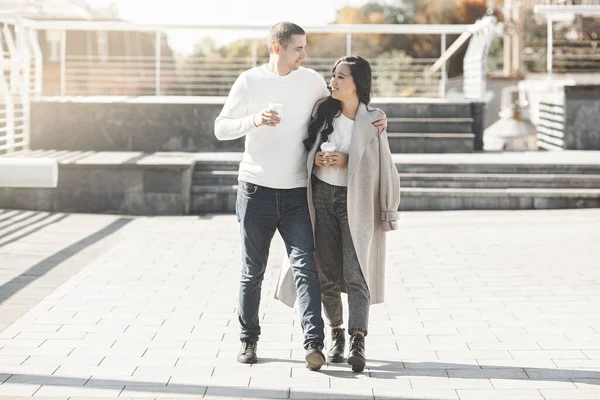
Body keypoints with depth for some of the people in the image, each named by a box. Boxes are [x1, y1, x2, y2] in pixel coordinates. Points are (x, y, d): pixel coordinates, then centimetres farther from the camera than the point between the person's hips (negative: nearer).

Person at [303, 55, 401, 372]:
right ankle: (336, 335, 17)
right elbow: (306, 147, 14)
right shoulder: (324, 112, 4)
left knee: (355, 273, -11)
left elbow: (379, 165, 0)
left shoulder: (372, 121, -4)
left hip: (354, 200, -3)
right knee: (328, 272, 4)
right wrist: (315, 158, -4)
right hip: (321, 195, 3)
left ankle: (357, 343, -14)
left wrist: (346, 160, -10)